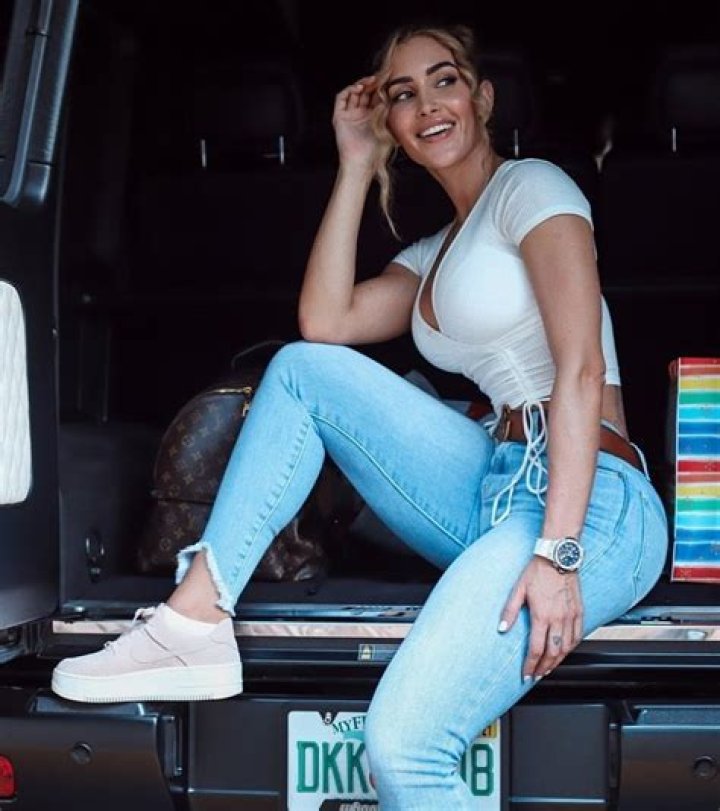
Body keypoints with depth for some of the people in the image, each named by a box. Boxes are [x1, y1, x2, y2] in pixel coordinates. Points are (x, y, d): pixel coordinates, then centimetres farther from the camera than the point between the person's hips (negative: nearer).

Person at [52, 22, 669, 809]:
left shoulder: (531, 186, 0)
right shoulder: (433, 253, 23)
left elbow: (581, 369, -12)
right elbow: (324, 321, 7)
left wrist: (558, 552, -23)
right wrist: (356, 164, 12)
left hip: (587, 502, -8)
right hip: (495, 495, 8)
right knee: (302, 368, 1)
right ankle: (195, 620, -6)